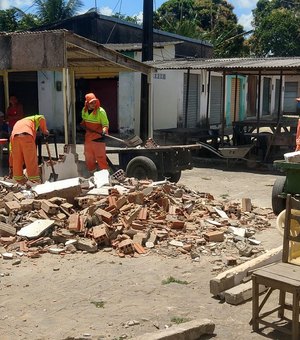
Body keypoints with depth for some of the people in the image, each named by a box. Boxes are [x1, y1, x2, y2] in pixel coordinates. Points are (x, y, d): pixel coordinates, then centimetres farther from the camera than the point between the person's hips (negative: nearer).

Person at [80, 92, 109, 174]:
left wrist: (104, 131, -32)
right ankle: (92, 171, 34)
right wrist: (81, 125, 5)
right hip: (88, 136, 7)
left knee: (100, 156, -6)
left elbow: (106, 124, -15)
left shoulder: (100, 111, -17)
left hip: (98, 137, -7)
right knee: (88, 155, 17)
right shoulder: (84, 110, 3)